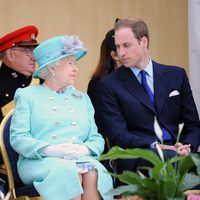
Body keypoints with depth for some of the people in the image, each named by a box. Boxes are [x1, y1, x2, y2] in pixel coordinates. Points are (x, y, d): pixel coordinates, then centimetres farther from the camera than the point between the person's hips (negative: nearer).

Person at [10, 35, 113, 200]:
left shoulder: (82, 99, 27)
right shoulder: (27, 95, 14)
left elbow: (97, 139, 16)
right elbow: (18, 138, 1)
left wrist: (85, 149, -9)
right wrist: (50, 150, -16)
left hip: (81, 160, 3)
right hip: (39, 162, -3)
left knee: (92, 173, -33)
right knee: (67, 172, -37)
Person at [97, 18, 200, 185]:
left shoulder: (176, 75, 16)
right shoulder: (109, 85, 7)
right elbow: (118, 136, -2)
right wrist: (155, 147, -17)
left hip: (175, 149, 4)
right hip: (137, 158, -4)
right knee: (173, 159, -38)